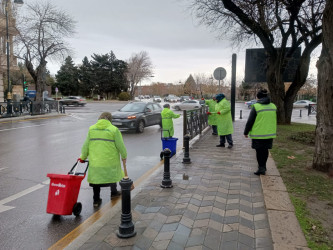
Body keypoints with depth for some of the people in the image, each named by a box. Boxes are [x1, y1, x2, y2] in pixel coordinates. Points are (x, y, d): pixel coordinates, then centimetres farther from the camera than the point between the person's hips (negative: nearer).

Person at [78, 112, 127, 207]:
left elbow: (86, 145, 7)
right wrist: (124, 157, 10)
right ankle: (113, 192, 37)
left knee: (96, 177, 13)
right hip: (110, 160, -2)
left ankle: (96, 200, 17)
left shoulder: (91, 129, 3)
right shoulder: (114, 129, -7)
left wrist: (83, 157, 20)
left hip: (95, 160, 3)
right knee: (112, 175, 20)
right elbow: (120, 145, -5)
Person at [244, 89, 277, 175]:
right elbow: (274, 120, 15)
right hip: (269, 133, 5)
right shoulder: (273, 106, 4)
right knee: (265, 150, 17)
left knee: (259, 151, 6)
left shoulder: (256, 107, -14)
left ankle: (261, 168, 6)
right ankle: (263, 166, 29)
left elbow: (250, 121, -11)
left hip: (258, 134, -5)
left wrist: (246, 132, -1)